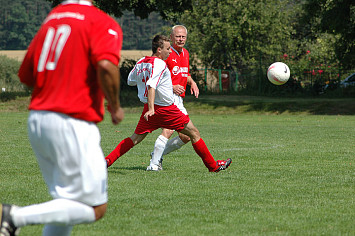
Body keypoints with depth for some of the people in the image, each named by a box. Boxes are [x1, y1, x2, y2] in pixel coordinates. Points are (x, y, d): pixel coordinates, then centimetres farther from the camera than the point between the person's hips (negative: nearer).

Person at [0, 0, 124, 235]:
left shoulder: (51, 19, 15)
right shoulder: (103, 23, -6)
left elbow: (26, 75, 18)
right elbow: (106, 65, -24)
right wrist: (115, 107, -9)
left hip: (37, 120, 8)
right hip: (73, 125, -8)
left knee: (67, 204, 18)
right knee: (95, 208, -3)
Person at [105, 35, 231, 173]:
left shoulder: (140, 62, 7)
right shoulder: (159, 64, -18)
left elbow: (130, 81, 21)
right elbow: (151, 85, -31)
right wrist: (151, 109, -38)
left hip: (151, 109, 7)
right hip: (166, 109, -7)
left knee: (135, 138, 13)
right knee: (194, 133, 4)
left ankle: (108, 160, 0)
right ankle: (213, 165, 9)